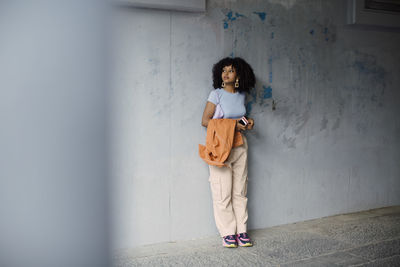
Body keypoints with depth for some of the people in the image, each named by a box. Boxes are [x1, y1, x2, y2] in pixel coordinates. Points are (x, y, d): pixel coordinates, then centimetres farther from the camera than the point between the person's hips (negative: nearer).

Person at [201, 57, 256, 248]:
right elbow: (205, 121, -10)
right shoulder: (217, 94, -6)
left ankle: (241, 231, 14)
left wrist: (248, 123, 2)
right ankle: (227, 232, 7)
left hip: (239, 145, 5)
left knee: (240, 191, 7)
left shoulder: (241, 95, 9)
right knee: (223, 192, -3)